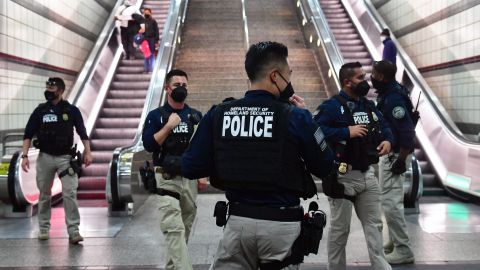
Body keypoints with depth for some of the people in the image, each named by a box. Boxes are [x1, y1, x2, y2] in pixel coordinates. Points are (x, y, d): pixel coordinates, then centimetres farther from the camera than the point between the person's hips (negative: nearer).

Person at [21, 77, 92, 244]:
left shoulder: (71, 110, 0)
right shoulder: (40, 111, 3)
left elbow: (82, 132, 5)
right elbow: (28, 135, 3)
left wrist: (87, 151, -4)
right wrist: (24, 155, -7)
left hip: (65, 157, -2)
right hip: (45, 157, 2)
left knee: (70, 194, -10)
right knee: (44, 194, 10)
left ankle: (73, 231, -9)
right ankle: (44, 228, 24)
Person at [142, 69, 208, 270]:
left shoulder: (195, 116, 9)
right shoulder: (156, 115, 0)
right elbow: (148, 145, -11)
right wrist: (168, 126, -18)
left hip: (190, 178, 4)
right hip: (167, 179, -4)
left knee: (185, 229, 11)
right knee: (174, 229, -14)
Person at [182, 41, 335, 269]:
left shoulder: (217, 114, -2)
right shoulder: (295, 116, -10)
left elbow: (190, 168, -2)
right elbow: (324, 168, 0)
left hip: (238, 221, 2)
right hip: (282, 224, -2)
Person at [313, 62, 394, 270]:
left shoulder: (369, 106, 12)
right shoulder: (332, 106, -13)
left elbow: (384, 127, 19)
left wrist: (387, 140, -4)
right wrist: (347, 132, -25)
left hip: (367, 174, 7)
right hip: (343, 176, -7)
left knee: (374, 224, 11)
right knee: (340, 228, 5)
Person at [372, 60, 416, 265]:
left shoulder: (393, 99, -23)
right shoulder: (389, 93, 6)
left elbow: (407, 131, -26)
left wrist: (401, 160, -24)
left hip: (394, 156, -11)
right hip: (387, 154, 11)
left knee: (390, 202, -8)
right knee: (390, 200, 19)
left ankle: (403, 250, -1)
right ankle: (395, 242, 31)